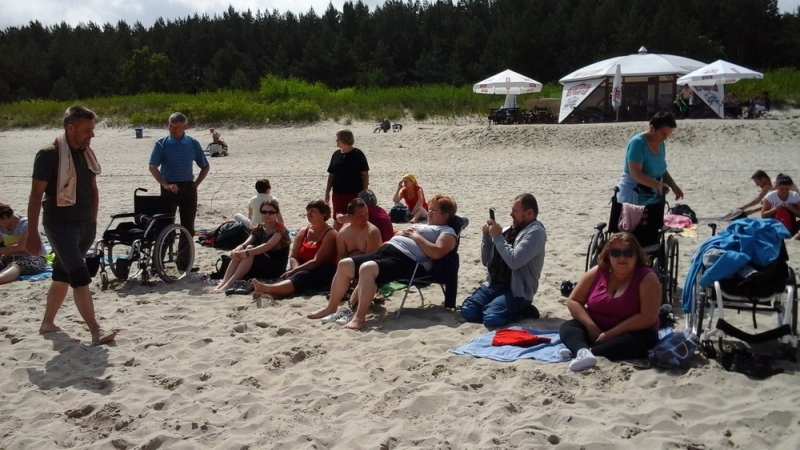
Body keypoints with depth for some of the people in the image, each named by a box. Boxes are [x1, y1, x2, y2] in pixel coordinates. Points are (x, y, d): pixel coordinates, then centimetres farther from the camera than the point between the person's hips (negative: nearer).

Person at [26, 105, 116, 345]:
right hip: (60, 224, -7)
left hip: (84, 224, 7)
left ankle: (47, 323, 29)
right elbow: (36, 195, -12)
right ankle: (96, 330, -15)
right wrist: (32, 233, -13)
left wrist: (93, 222, 15)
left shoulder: (86, 153, 8)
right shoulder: (49, 155, -12)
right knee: (80, 275, -13)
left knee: (63, 274, 16)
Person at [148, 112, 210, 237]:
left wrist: (196, 183, 2)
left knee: (188, 226, 6)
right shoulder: (161, 144, -3)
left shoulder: (193, 143, 3)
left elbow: (206, 166, 12)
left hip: (188, 188, 2)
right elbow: (152, 167, -9)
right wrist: (165, 185, -21)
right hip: (169, 188, -2)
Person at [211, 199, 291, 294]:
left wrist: (247, 253, -40)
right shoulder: (258, 229, 9)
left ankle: (229, 284, -40)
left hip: (276, 268, -6)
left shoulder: (280, 230, -9)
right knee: (239, 252, -21)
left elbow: (267, 246, -27)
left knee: (250, 249, -30)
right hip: (257, 267, 6)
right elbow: (245, 244, -7)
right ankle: (223, 282, -34)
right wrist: (236, 250, -31)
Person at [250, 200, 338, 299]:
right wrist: (296, 269, -16)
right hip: (303, 271, 6)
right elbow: (293, 257, 6)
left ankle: (266, 288, -60)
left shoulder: (330, 234, -6)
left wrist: (294, 271, -22)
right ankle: (270, 294, -60)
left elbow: (317, 261, -17)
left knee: (301, 277, -35)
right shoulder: (303, 231, 15)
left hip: (323, 275, -6)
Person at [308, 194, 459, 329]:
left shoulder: (447, 231, 6)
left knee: (367, 268, -35)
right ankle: (331, 308, 10)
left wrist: (416, 237, -8)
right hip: (385, 251, 10)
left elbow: (437, 252, -14)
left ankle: (360, 317, -31)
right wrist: (401, 233, 12)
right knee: (344, 264, 0)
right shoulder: (420, 225, 32)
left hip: (407, 261, -10)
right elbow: (396, 237, 33)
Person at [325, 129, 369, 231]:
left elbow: (365, 174, -6)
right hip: (338, 193, 4)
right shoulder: (336, 154, 6)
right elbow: (331, 175, 11)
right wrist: (327, 192, 9)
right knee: (337, 220, 8)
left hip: (355, 193, -4)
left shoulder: (358, 154, -6)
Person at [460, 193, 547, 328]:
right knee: (467, 311, -12)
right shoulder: (509, 230, 12)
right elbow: (486, 261, 15)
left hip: (516, 291, -8)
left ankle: (522, 311, 0)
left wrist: (498, 237, -14)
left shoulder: (535, 232, -10)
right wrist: (487, 236, 0)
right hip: (494, 285, 8)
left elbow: (514, 261, -24)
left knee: (491, 319, -29)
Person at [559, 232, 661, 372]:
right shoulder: (597, 272, -3)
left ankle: (586, 351, -44)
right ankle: (583, 352, -51)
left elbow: (648, 318, -22)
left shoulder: (647, 278, -14)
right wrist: (592, 327, -16)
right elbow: (573, 301, -1)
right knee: (567, 327, -19)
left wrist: (610, 334, -23)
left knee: (644, 339, -34)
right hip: (595, 330, 4)